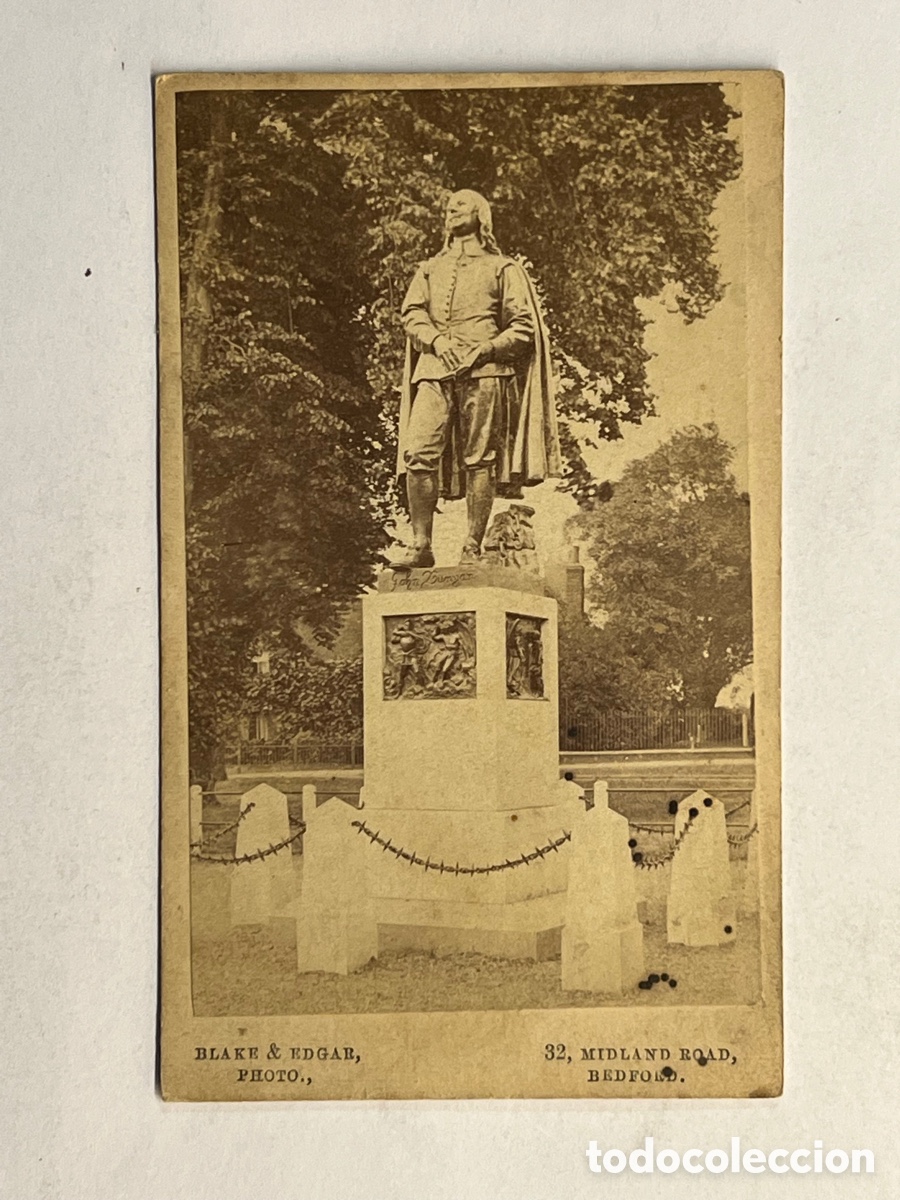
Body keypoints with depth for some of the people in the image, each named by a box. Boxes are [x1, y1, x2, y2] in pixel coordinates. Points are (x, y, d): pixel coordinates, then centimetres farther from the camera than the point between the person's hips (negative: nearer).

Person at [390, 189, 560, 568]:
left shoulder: (503, 267, 15)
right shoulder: (429, 269, 26)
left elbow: (523, 327, 6)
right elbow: (411, 314, 13)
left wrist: (483, 349, -10)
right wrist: (437, 339, -9)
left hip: (484, 371, -3)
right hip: (434, 370, 3)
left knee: (480, 459, -6)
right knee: (418, 452, -12)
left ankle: (473, 548, -3)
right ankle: (420, 544, -8)